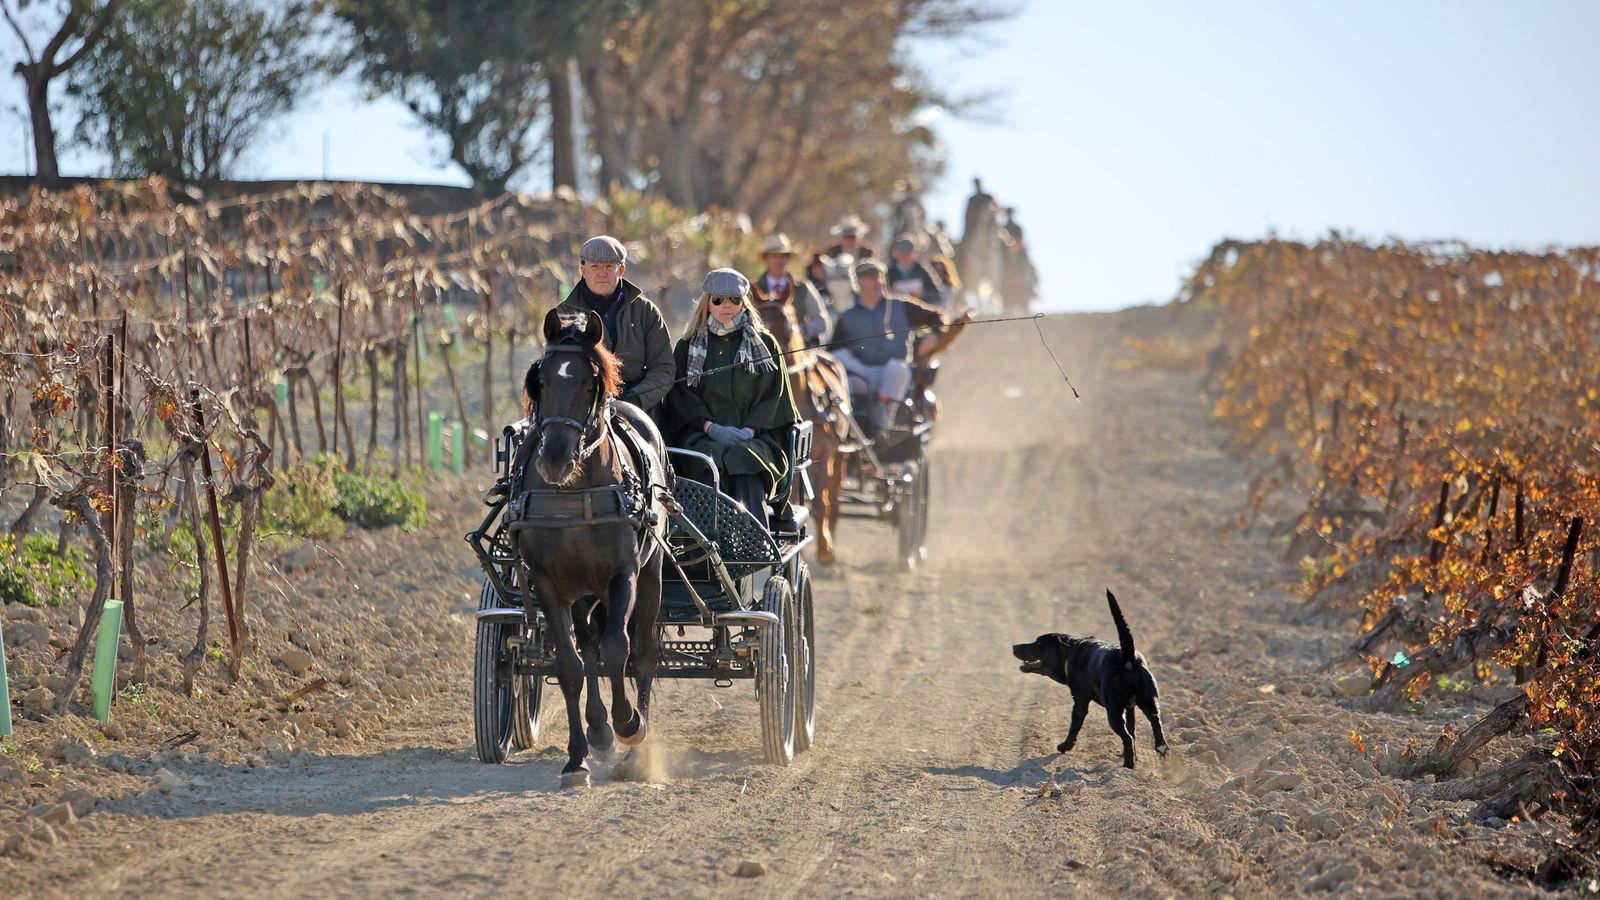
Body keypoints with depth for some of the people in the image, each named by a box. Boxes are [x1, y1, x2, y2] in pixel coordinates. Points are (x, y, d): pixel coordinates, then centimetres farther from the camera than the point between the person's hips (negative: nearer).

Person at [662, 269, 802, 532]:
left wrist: (749, 430, -11)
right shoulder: (688, 348, 17)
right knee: (712, 458, -34)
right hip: (703, 436, 1)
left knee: (747, 460, -34)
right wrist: (711, 427, -11)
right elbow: (682, 396, 7)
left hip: (753, 437, -1)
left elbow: (772, 394, 7)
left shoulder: (765, 344, 16)